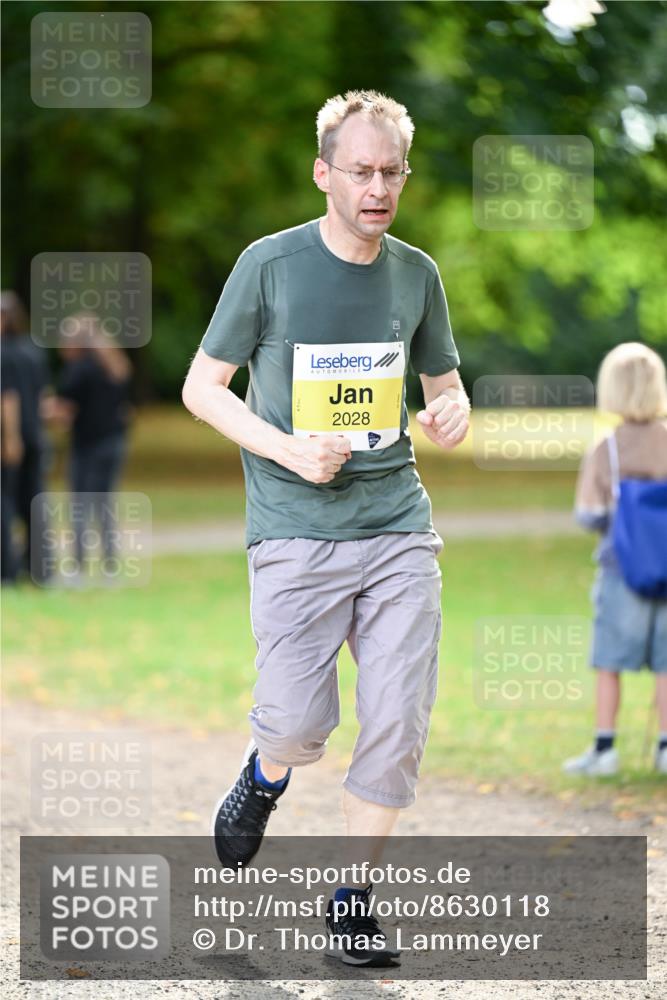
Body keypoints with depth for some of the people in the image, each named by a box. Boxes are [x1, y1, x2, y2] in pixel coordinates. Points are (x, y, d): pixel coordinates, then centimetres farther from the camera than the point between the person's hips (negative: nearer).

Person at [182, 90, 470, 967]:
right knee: (299, 723, -9)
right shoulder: (270, 265, -4)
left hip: (398, 524, 3)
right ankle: (267, 772, 29)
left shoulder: (417, 274, 7)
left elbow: (445, 381, 21)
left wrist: (453, 412, -4)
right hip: (296, 532, -3)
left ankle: (354, 897, 14)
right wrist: (287, 448, -13)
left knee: (399, 723, -3)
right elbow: (202, 385, 1)